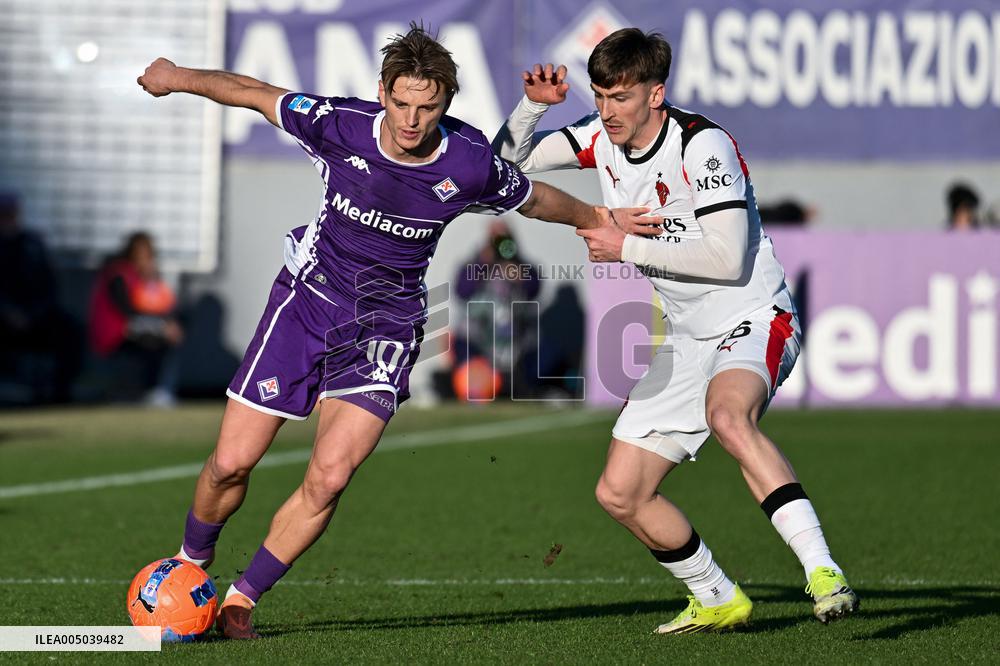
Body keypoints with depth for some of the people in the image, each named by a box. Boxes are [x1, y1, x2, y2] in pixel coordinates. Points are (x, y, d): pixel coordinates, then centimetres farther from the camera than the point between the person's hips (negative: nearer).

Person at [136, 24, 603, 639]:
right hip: (307, 299, 0)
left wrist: (599, 224, 15)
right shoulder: (339, 126, -19)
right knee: (232, 462, -2)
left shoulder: (471, 165, -18)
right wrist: (180, 77, 6)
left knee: (329, 477, -17)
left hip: (385, 328, 0)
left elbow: (534, 199, 3)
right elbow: (256, 94, -3)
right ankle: (192, 564, 29)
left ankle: (242, 598, 2)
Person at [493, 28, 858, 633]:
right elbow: (510, 162, 12)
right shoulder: (601, 140, 4)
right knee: (620, 494, 3)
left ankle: (823, 571, -43)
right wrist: (534, 105, -7)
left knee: (727, 415, -41)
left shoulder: (703, 145, -18)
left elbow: (726, 258, -25)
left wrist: (628, 247, -19)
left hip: (754, 320, -8)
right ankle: (720, 601, 22)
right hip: (689, 340, 8)